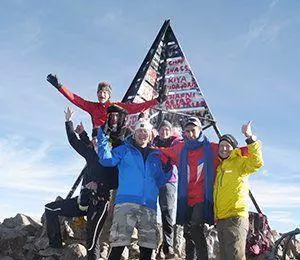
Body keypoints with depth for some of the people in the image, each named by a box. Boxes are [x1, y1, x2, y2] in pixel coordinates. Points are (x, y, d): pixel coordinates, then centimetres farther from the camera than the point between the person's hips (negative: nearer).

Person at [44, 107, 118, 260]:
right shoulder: (91, 154, 14)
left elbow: (116, 183, -9)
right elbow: (74, 141, 24)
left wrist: (99, 186, -17)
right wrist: (69, 121, 25)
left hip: (99, 202, -7)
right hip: (84, 199, 7)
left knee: (92, 241, -10)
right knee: (50, 209, 7)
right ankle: (55, 245, 9)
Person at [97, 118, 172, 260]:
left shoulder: (155, 156, 23)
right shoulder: (125, 150, 13)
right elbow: (106, 159, -4)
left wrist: (167, 170, 6)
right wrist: (102, 136, -9)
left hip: (149, 206, 4)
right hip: (126, 202, -4)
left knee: (148, 245, 4)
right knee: (119, 243, -14)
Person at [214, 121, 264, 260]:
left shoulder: (239, 162, 1)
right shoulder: (219, 167, 21)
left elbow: (257, 162, -20)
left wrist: (250, 137, -25)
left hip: (235, 217, -8)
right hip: (220, 220, 8)